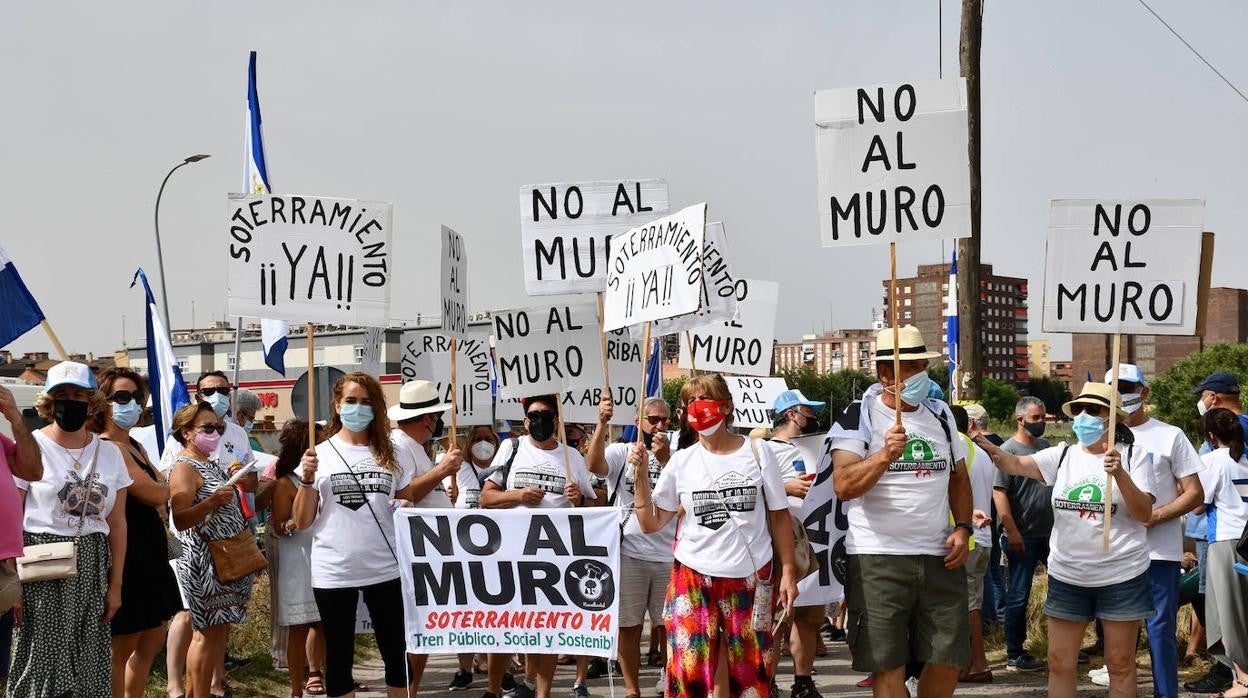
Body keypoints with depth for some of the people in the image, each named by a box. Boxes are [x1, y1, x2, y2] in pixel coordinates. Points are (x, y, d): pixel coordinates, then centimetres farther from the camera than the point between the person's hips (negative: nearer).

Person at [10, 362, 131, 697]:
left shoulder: (110, 453, 8)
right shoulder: (31, 447, -4)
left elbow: (116, 525, 11)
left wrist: (115, 586, 8)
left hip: (92, 569, 4)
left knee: (89, 665, 5)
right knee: (43, 664, -3)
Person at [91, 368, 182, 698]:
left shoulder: (135, 446, 14)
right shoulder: (108, 448, -17)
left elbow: (162, 496, 13)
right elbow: (157, 494, -20)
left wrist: (156, 489, -10)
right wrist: (159, 488, 3)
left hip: (149, 552, 10)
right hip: (126, 555, -10)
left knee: (153, 639, 17)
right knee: (121, 648, -2)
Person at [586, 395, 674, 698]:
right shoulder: (621, 453, 2)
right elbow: (594, 465, -18)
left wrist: (665, 460, -21)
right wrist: (602, 423, -28)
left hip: (669, 555, 1)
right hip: (629, 553, -1)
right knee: (629, 626, 5)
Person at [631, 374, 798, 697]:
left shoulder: (758, 453, 0)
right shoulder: (682, 461, 2)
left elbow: (779, 516, 4)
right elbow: (651, 523, 3)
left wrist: (788, 572, -1)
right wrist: (640, 475, -8)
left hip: (752, 577, 0)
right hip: (694, 578, 1)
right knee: (689, 671, -4)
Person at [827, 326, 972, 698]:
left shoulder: (940, 414, 13)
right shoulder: (858, 417, -4)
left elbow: (959, 478, 20)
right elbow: (843, 487, -15)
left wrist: (963, 528, 5)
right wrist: (885, 455, -27)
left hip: (940, 556, 5)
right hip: (878, 558, -5)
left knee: (949, 659, 6)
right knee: (888, 665, -1)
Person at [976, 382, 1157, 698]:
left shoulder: (1134, 456, -2)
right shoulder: (1063, 455, 6)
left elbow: (1144, 513, -9)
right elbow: (1016, 464, -8)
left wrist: (1119, 473, -22)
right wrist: (990, 449, -29)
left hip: (1121, 575, -3)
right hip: (1067, 575, 3)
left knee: (1121, 663, 6)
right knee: (1059, 663, 6)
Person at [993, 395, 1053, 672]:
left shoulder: (1046, 447, 12)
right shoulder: (1008, 450, -10)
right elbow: (999, 493, -16)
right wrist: (1012, 532, -20)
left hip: (1050, 533, 7)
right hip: (1023, 536, -7)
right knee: (1019, 596, 1)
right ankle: (1015, 655, 9)